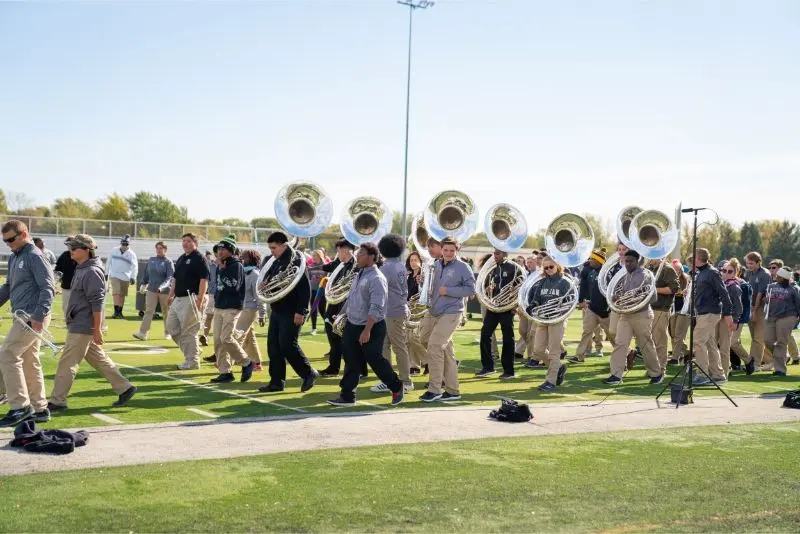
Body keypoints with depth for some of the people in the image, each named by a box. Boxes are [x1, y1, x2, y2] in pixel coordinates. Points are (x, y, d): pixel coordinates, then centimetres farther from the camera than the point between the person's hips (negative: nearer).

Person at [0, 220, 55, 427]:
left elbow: (48, 288, -17)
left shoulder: (35, 256, -11)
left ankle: (20, 407, -8)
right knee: (29, 362, 13)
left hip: (33, 317, -9)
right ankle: (39, 409, 20)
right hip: (24, 317, 9)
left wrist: (38, 316, -23)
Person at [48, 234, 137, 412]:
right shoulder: (81, 269, 14)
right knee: (98, 359, 15)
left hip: (83, 327, -10)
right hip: (78, 325, 10)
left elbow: (97, 303, -21)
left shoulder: (92, 272, -18)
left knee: (67, 363, -5)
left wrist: (97, 329, -22)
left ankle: (57, 402, 1)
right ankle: (124, 388, 21)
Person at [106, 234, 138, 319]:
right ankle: (116, 312, -17)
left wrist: (133, 277, -17)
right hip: (114, 276, 0)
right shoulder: (114, 251, 4)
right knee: (116, 293, -12)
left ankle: (120, 312, 13)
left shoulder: (131, 254, -3)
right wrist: (106, 273, 16)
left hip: (125, 278, 0)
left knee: (122, 295, 5)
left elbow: (134, 267, -7)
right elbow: (109, 263, 13)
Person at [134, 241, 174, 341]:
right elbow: (146, 273, 18)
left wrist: (162, 287, -27)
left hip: (165, 291, -3)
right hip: (151, 290, 3)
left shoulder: (168, 262, -6)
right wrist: (143, 283, 11)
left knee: (166, 313, 9)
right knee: (148, 311, -5)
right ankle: (143, 333, -10)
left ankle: (167, 333, 21)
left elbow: (170, 277, -15)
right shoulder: (151, 260, 8)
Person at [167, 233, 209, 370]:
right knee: (172, 328, 11)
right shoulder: (181, 259, 17)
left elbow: (204, 280, -17)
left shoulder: (199, 259, -9)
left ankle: (192, 360, 4)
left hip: (191, 299, -9)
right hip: (177, 299, 9)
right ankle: (193, 350, 23)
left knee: (188, 332, -6)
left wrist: (200, 300, -23)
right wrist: (171, 295, 17)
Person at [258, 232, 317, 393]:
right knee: (273, 347, 7)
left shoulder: (296, 262, -14)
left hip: (291, 313, -9)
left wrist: (301, 311, -23)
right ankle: (276, 381, 14)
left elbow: (305, 288, -20)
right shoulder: (276, 263, 13)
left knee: (287, 345, -9)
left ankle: (309, 374, 7)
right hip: (276, 311, 9)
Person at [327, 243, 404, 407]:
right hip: (352, 325, 8)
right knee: (351, 361, 7)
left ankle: (396, 387, 19)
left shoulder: (376, 278, -18)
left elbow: (376, 308, -24)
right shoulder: (360, 275, 11)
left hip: (372, 327, -8)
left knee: (374, 360, -2)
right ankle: (347, 396, 12)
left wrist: (367, 330, -27)